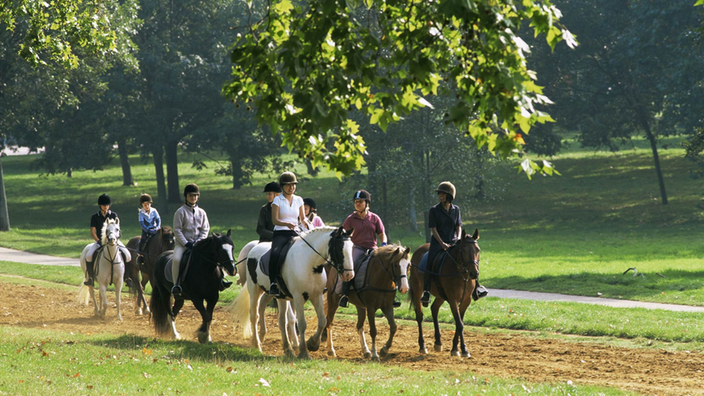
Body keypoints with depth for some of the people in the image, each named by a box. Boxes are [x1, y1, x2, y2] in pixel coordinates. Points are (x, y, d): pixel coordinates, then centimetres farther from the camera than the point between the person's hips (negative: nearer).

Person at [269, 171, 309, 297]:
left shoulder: (298, 200, 16)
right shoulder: (277, 200, 3)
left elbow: (302, 218, 21)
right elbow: (275, 220, -6)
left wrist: (306, 223, -3)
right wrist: (287, 224, -24)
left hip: (294, 233, 4)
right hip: (280, 233, -4)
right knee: (275, 254, -33)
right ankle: (273, 283, -31)